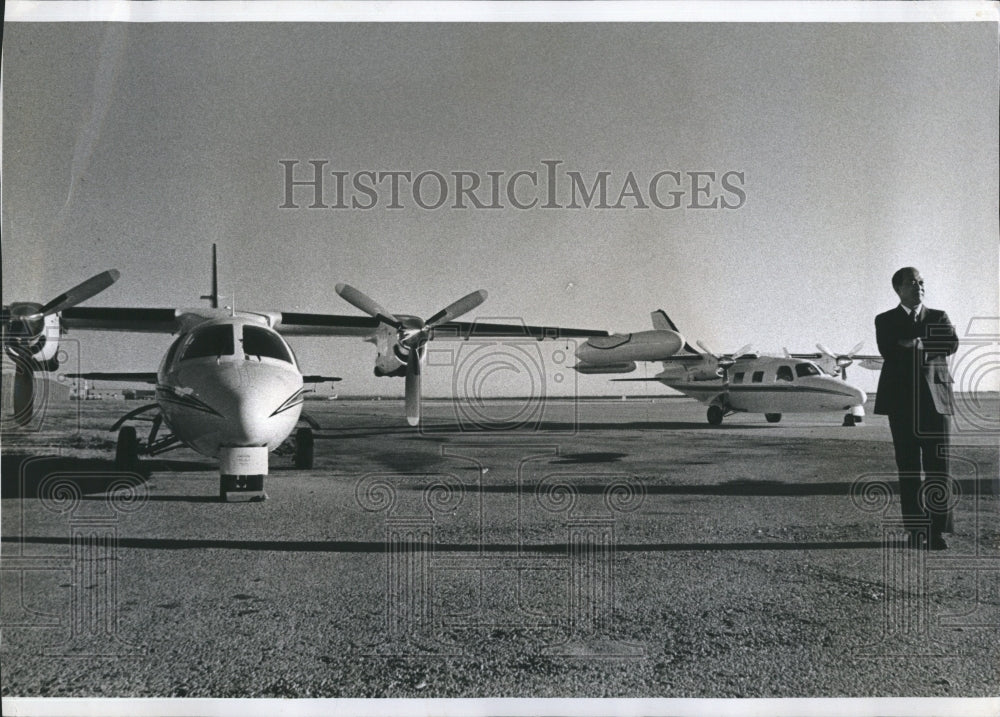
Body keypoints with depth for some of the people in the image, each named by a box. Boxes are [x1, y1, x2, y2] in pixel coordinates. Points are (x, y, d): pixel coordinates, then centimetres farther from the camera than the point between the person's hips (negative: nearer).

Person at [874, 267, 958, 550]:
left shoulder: (938, 317, 15)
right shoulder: (885, 321, 10)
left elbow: (952, 345, -4)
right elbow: (888, 350, -9)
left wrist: (916, 344, -12)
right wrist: (929, 349, -9)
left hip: (936, 399, 1)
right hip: (902, 402, -1)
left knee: (938, 467, -3)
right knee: (908, 468, 0)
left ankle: (938, 531, 0)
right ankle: (915, 530, 4)